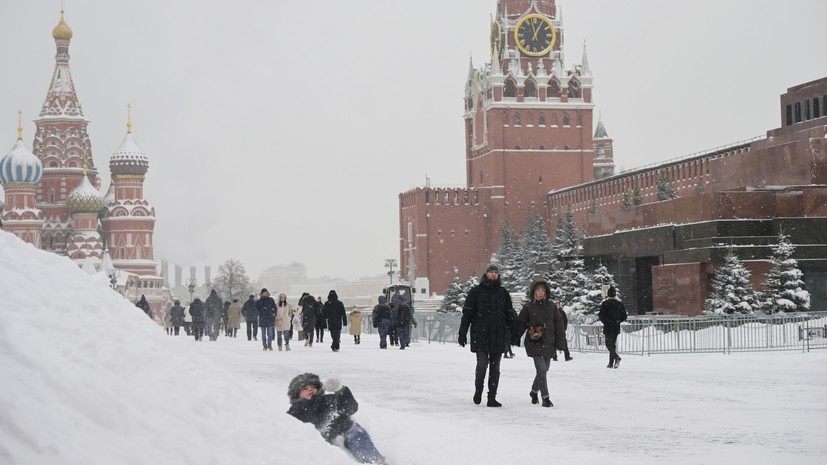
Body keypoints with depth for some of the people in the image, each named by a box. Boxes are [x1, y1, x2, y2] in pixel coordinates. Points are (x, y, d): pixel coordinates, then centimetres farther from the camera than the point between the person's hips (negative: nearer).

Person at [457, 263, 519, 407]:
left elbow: (510, 315, 14)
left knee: (495, 367, 4)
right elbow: (467, 313, 2)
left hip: (498, 336, 3)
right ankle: (478, 390, 14)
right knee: (482, 364, -10)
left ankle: (492, 398, 8)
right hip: (480, 335, -3)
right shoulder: (476, 291, 3)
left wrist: (514, 334, 8)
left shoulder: (503, 293, 11)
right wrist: (462, 333, -3)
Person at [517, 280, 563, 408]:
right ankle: (545, 398, -9)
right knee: (541, 370, -12)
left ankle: (534, 391, 36)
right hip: (534, 343, -4)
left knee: (544, 369, 12)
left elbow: (558, 323, 11)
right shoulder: (528, 307, 0)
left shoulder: (552, 306, 7)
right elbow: (521, 324, 4)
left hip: (548, 343, 4)